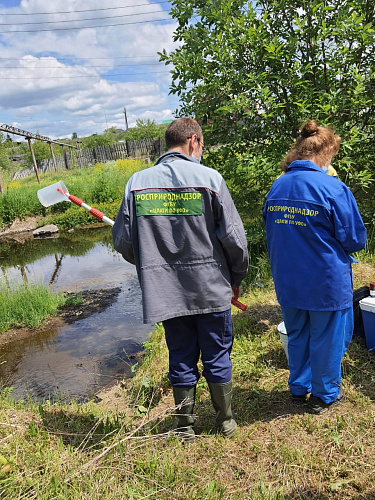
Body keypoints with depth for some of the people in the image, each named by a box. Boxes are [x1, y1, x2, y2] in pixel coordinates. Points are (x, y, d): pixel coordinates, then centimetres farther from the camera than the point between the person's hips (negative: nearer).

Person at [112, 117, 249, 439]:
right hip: (211, 288, -2)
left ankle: (185, 425, 34)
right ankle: (226, 421, 35)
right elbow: (233, 237, -10)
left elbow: (123, 240, 2)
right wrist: (237, 278, 6)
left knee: (181, 358, 18)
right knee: (217, 356, 17)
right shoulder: (209, 178, -9)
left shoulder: (137, 182, -1)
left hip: (165, 291, 2)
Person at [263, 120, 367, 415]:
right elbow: (355, 239, -11)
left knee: (297, 336, 20)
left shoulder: (277, 188, 1)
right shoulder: (333, 188, -17)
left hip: (287, 282, 6)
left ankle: (299, 389, 36)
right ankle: (325, 396, 31)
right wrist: (330, 244, 9)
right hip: (326, 283, -5)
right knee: (327, 339, 14)